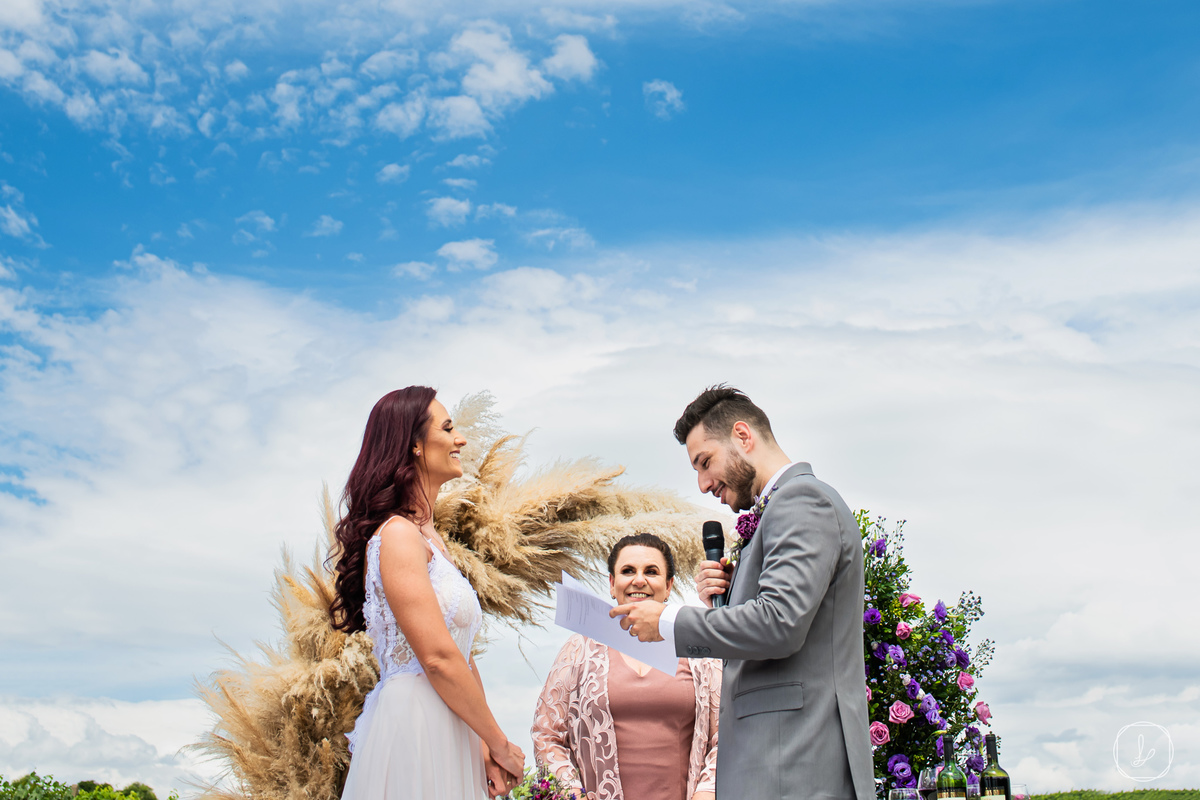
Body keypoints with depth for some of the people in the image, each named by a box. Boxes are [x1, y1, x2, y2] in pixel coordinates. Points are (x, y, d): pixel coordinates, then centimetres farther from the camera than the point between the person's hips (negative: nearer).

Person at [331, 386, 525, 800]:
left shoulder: (429, 536, 16)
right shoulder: (398, 534, -13)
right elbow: (438, 657, -19)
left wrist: (486, 744, 5)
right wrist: (500, 743, -10)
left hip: (446, 731, 9)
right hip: (414, 730, -9)